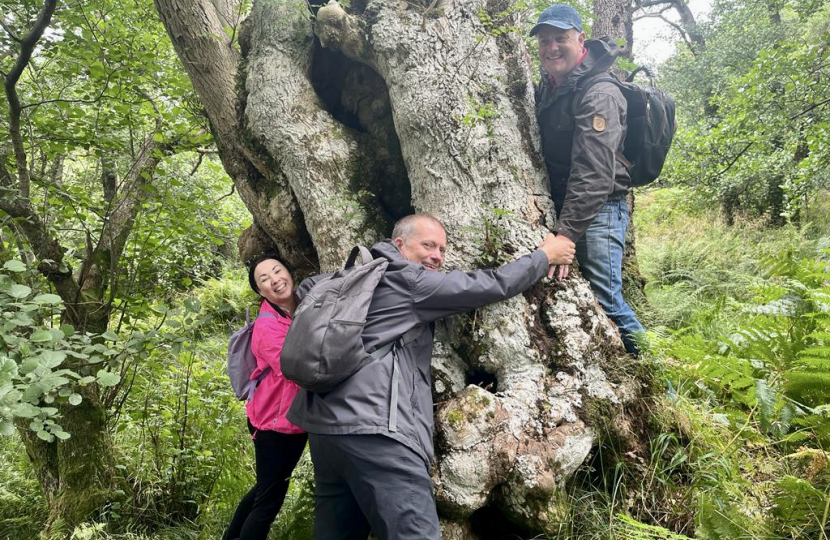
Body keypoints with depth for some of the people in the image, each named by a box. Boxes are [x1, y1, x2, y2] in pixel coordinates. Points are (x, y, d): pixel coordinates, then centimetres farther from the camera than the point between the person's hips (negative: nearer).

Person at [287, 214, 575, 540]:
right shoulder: (410, 281, -3)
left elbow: (306, 289, 36)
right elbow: (493, 286, -2)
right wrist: (545, 256, 11)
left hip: (326, 421, 10)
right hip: (371, 427, -9)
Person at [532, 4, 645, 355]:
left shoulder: (598, 93, -17)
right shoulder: (547, 88, 13)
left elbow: (593, 171, -27)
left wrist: (567, 233, -33)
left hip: (597, 211, -9)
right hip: (563, 207, 9)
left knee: (605, 300, -10)